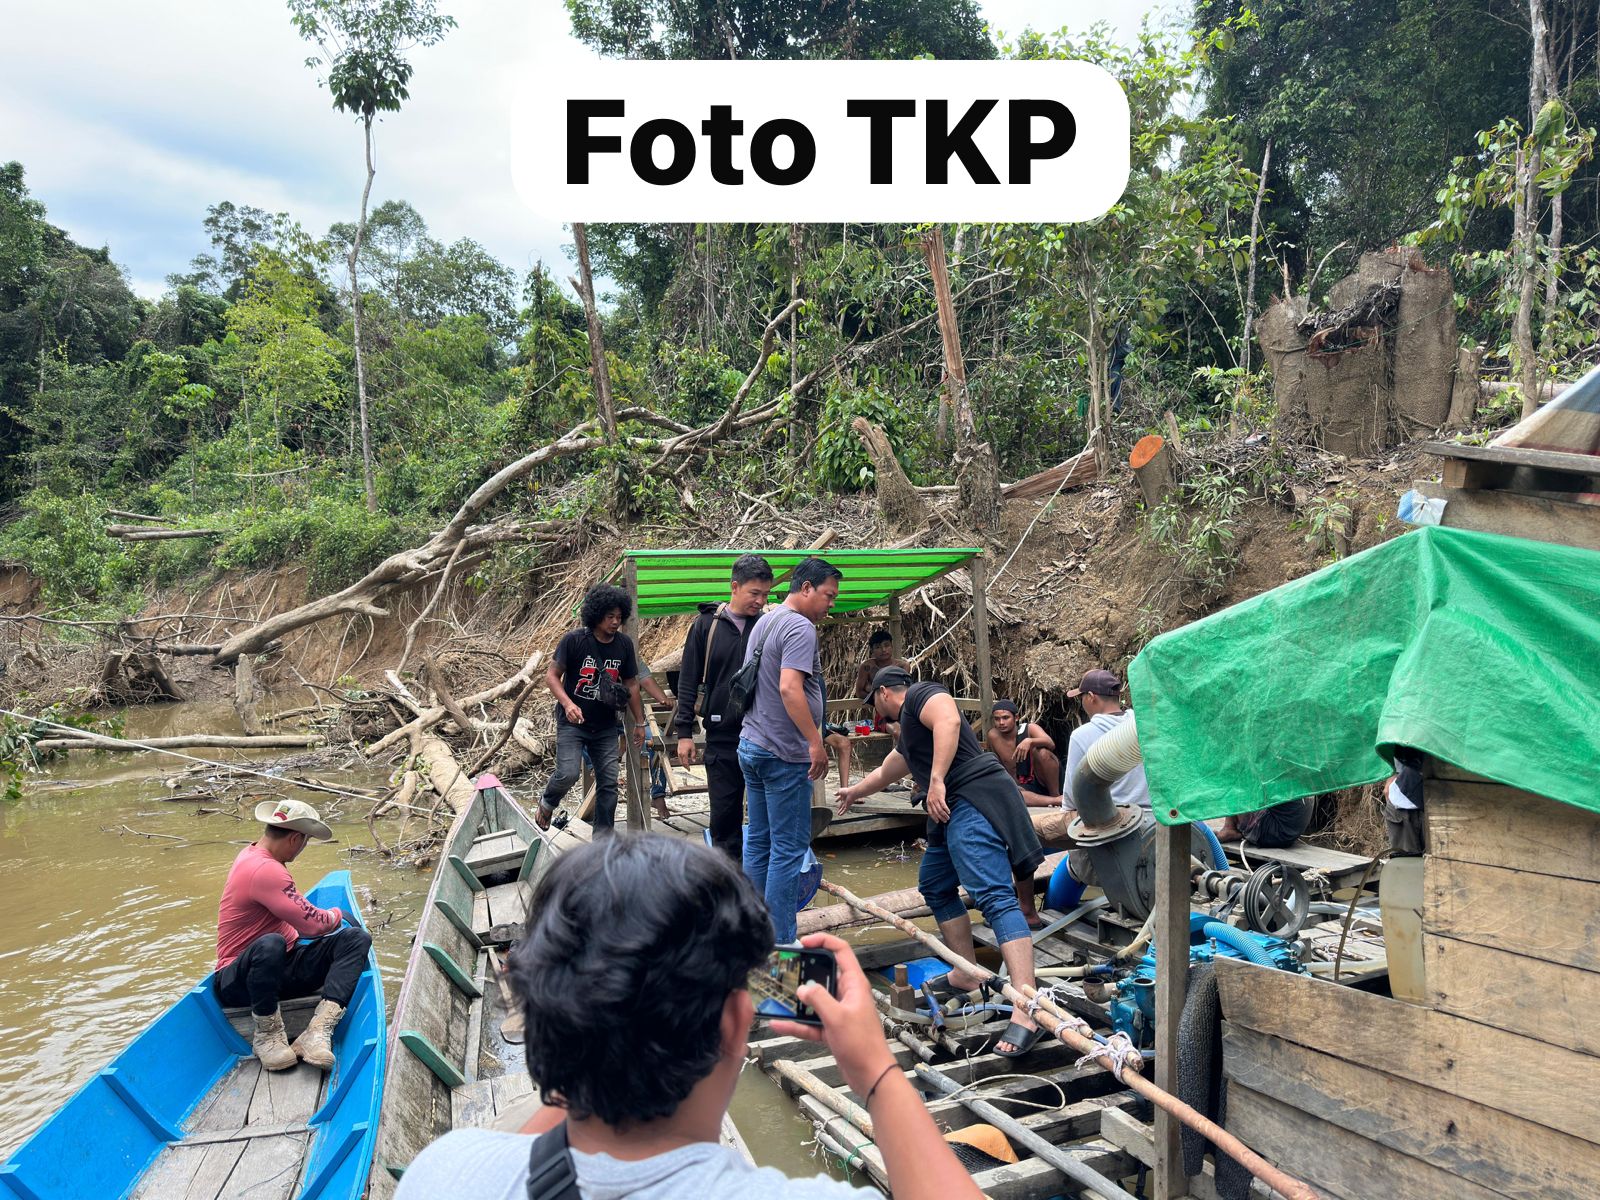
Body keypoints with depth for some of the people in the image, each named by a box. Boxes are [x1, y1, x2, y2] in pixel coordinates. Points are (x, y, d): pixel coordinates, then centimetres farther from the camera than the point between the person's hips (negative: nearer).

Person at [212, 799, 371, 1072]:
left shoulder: (254, 853, 11)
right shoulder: (264, 870, -22)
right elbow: (313, 924, -23)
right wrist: (338, 915, -1)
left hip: (280, 969, 10)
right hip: (237, 982, -9)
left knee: (357, 938, -12)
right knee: (270, 945, -45)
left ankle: (318, 1031, -30)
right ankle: (267, 1034, -17)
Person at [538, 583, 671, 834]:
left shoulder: (624, 644, 0)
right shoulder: (573, 640, -12)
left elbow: (631, 684, 9)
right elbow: (551, 675, -9)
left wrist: (639, 723, 11)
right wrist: (568, 704, -25)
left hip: (605, 726, 4)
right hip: (572, 722, -4)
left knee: (608, 782, 3)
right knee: (568, 774, -17)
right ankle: (546, 803, 17)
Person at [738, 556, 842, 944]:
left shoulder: (764, 623, 16)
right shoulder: (800, 627, -14)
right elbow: (789, 688, -26)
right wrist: (816, 742, -25)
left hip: (752, 746, 10)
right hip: (783, 753, -10)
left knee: (758, 841, 14)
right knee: (789, 847, -4)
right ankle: (780, 942, 0)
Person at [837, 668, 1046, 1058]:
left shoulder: (921, 695, 2)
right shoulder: (908, 732, 31)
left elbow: (949, 720, -22)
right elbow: (884, 772, 50)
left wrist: (937, 780, -26)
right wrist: (855, 792, 67)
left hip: (973, 801, -11)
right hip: (953, 811, 11)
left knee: (994, 897, -20)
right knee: (935, 886, 23)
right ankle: (966, 975, 27)